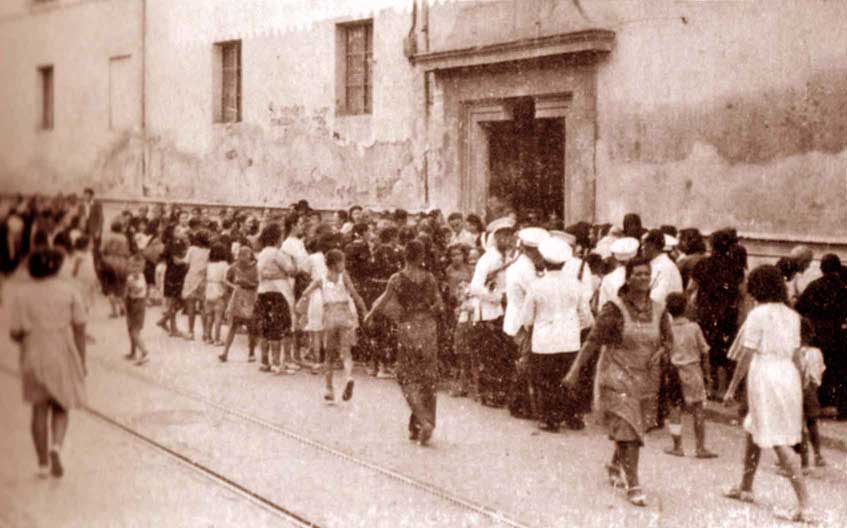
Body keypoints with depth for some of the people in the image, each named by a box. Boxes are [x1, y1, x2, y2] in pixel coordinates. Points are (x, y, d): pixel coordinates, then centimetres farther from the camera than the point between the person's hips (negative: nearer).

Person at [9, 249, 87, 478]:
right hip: (63, 357, 0)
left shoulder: (21, 294, -4)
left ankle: (43, 463, 13)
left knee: (40, 410, 12)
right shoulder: (69, 291, -3)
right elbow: (79, 328, -5)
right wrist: (82, 361, 1)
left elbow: (15, 333, -5)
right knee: (60, 409, 14)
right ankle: (56, 446, -13)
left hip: (34, 358, 0)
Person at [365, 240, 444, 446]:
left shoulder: (397, 279, -7)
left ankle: (424, 420, -15)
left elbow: (383, 301, -4)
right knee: (427, 378, 11)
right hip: (428, 328, 3)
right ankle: (418, 427, 15)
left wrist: (369, 315, 13)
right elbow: (439, 305, 2)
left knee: (408, 377, 5)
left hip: (407, 328, -2)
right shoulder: (430, 278, 0)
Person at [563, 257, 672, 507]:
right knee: (628, 429, -12)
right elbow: (593, 341, -14)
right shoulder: (614, 309, -11)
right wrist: (575, 371, -21)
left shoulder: (658, 311, 4)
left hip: (644, 378, 5)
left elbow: (669, 339, 15)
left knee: (629, 429, 15)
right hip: (617, 377, -5)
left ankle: (615, 466, 43)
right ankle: (633, 486, -6)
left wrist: (660, 351, -8)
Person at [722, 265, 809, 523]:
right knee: (752, 431, 22)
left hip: (765, 375, -8)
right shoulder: (791, 315, 10)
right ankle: (745, 488, 34)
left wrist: (732, 387, -4)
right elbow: (795, 354, 13)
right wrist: (799, 389, 20)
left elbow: (747, 356, -10)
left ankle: (803, 504, -14)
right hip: (789, 375, 8)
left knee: (779, 442, -7)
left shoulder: (758, 314, -10)